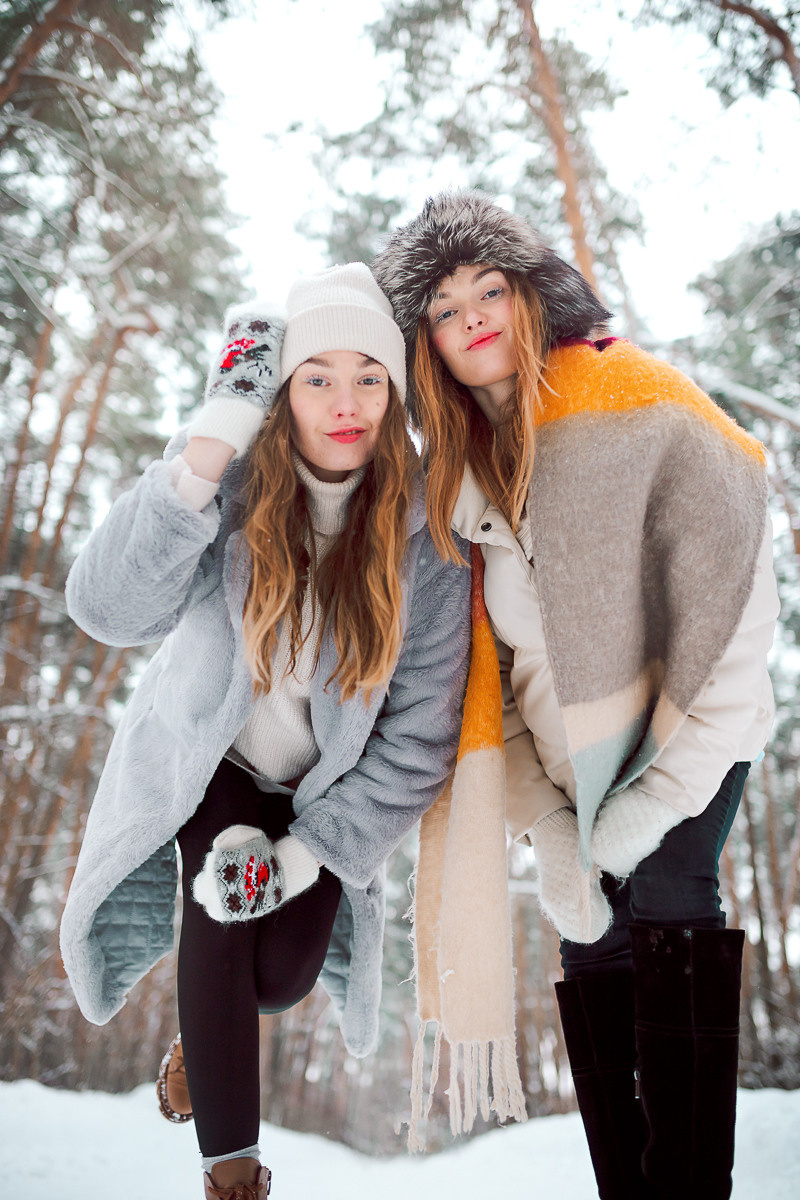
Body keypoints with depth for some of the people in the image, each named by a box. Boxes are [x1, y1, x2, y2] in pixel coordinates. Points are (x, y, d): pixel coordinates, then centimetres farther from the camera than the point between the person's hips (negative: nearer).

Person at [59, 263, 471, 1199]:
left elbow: (421, 729, -17)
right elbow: (107, 606, -36)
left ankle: (206, 1031, 32)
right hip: (215, 754, -1)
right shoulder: (233, 485, -21)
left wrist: (310, 850, -21)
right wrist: (212, 441, -42)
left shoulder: (422, 530, -20)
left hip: (326, 781, 1)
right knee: (219, 922, -21)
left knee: (283, 973, -6)